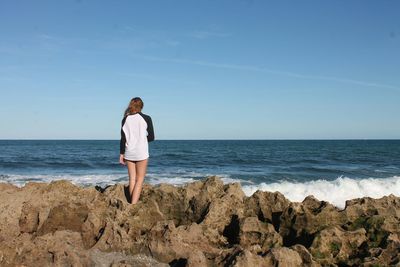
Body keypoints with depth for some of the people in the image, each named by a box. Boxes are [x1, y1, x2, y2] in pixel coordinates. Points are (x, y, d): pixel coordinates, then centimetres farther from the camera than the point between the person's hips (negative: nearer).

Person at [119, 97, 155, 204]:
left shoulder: (125, 119, 3)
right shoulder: (146, 118, -4)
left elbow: (123, 138, 2)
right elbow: (151, 137, -2)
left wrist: (121, 154, 8)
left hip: (129, 152, 3)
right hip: (141, 152, -3)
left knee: (132, 179, 11)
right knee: (139, 180, 1)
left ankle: (133, 203, 14)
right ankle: (133, 205, -9)